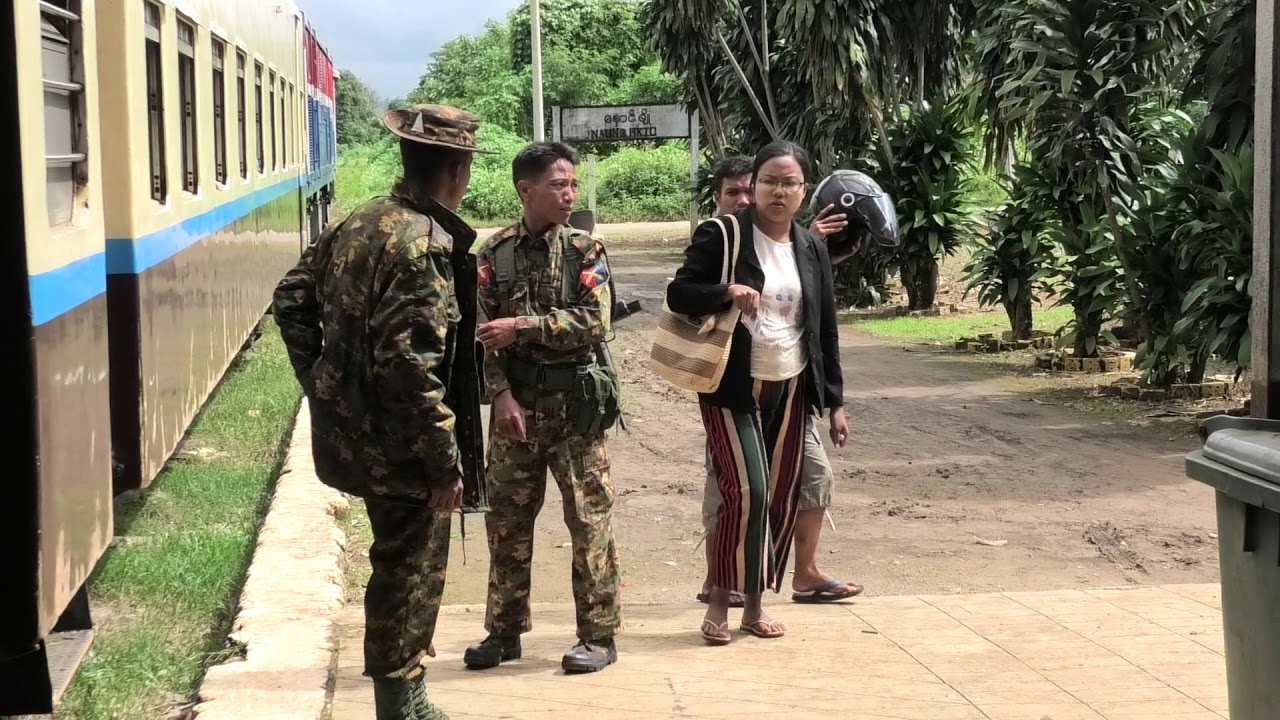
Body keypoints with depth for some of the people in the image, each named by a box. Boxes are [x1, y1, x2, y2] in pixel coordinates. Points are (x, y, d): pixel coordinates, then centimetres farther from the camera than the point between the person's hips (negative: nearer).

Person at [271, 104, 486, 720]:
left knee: (399, 563, 23)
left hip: (351, 431, 9)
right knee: (411, 574, 4)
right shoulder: (427, 243, -21)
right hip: (397, 445, -9)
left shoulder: (358, 224, 7)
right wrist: (445, 462, -22)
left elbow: (291, 299, 16)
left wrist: (321, 385, 17)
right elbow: (409, 364, -27)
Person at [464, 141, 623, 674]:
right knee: (506, 518, 9)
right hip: (514, 402, 2)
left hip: (574, 402, -2)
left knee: (590, 519, 0)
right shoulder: (495, 253, 2)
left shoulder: (585, 251, -2)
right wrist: (501, 394, -12)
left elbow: (594, 323, -13)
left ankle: (599, 635, 8)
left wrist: (522, 326, -17)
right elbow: (482, 332, -1)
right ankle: (505, 630, 21)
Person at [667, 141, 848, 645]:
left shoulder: (812, 250, 9)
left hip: (789, 390, 5)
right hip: (733, 389, -5)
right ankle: (720, 603, -1)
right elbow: (678, 294, -8)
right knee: (746, 492, -14)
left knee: (780, 499, 6)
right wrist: (727, 293, -27)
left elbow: (825, 329, 12)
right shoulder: (720, 237, -6)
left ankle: (755, 603, 17)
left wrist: (835, 401, 9)